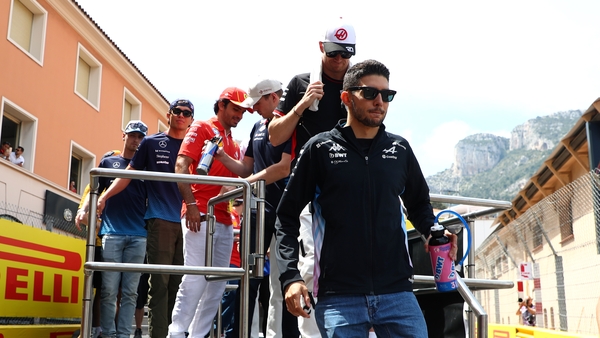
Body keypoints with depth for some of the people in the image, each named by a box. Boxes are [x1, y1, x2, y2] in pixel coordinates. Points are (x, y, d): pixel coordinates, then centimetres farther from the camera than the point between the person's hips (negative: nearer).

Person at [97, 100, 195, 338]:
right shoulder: (151, 143, 11)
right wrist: (103, 197, -3)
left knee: (178, 283, 2)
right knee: (160, 283, -7)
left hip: (186, 221, 2)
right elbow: (128, 175, 10)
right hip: (160, 220, -2)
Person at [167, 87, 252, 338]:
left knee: (217, 284, 6)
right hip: (200, 215, -8)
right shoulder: (202, 128, 1)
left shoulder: (234, 144, 22)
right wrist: (191, 205, -19)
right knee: (195, 279, -12)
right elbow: (181, 166, -10)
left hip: (225, 221, 8)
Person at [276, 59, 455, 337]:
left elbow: (419, 204, 24)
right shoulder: (320, 149, 2)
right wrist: (291, 277, -6)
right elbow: (288, 216, 3)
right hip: (338, 298, -2)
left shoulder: (400, 149, 10)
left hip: (397, 294, 3)